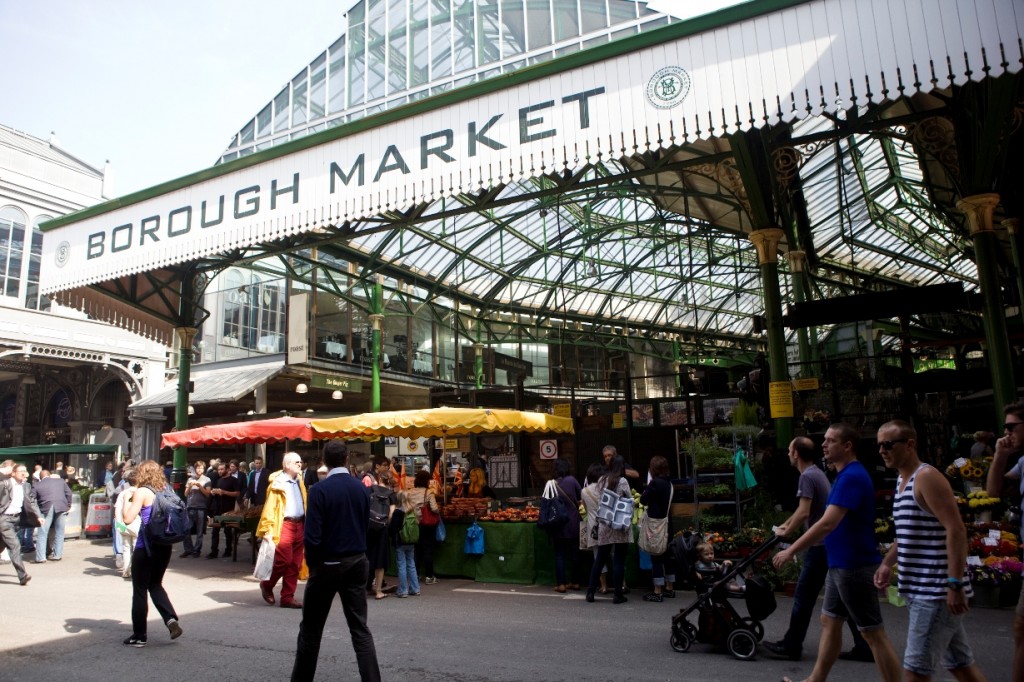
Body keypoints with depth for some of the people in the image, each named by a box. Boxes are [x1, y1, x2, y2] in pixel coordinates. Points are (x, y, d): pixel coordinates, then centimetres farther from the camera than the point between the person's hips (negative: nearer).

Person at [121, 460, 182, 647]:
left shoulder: (142, 492, -10)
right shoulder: (166, 490, 7)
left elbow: (128, 519, -16)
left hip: (146, 546, -6)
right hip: (164, 545, 6)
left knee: (140, 590, 6)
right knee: (155, 584, 20)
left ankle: (139, 635, 13)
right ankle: (171, 619, 3)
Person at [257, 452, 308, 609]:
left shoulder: (299, 482, 14)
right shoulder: (278, 482, -6)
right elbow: (270, 507, -9)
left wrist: (306, 525, 11)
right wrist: (268, 529, -15)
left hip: (299, 525, 7)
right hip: (284, 524, -6)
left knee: (295, 563, 7)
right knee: (284, 560, -8)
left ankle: (287, 597, 14)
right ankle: (267, 584, 18)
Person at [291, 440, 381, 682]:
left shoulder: (319, 489, -14)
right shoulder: (361, 488, 1)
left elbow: (312, 536, -16)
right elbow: (364, 527, 6)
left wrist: (313, 565, -2)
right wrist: (354, 553, 14)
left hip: (328, 564, -4)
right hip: (357, 562, 4)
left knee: (311, 628, 14)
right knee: (360, 628, 7)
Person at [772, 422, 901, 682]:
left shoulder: (852, 476, -21)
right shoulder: (846, 475, 11)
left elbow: (827, 524, -28)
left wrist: (791, 551, -25)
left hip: (855, 566, -10)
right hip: (841, 564, 10)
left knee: (873, 632, 0)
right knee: (830, 622, 17)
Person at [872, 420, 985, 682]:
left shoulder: (927, 477, -14)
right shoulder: (902, 480, 14)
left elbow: (956, 530, -21)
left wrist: (955, 584, -25)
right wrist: (887, 564, 11)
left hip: (936, 591, -9)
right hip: (920, 589, 9)